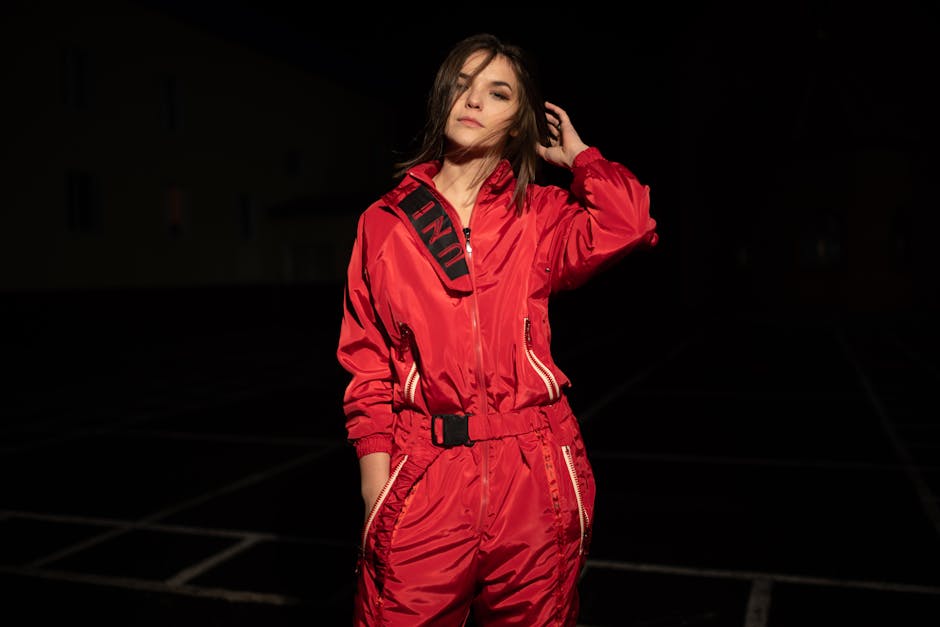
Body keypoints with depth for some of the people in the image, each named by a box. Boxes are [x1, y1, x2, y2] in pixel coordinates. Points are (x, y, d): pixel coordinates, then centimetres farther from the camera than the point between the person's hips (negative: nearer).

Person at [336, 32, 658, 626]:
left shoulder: (541, 214, 6)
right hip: (423, 471, 0)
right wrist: (374, 459, -2)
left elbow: (629, 224, -15)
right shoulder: (384, 222, 7)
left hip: (533, 471, 1)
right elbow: (366, 356, 7)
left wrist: (575, 153, 1)